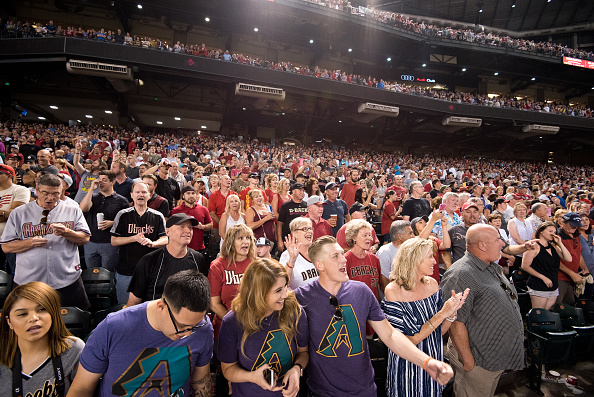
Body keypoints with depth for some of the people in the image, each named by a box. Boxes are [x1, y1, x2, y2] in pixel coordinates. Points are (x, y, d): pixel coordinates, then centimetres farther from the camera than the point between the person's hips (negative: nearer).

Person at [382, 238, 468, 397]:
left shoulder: (432, 284, -5)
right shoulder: (393, 291, -23)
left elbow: (439, 331, 2)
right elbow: (408, 341, -23)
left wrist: (453, 311, -16)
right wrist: (442, 314, -25)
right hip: (407, 366, -5)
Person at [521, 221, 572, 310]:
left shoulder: (553, 246, 11)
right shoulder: (534, 246, -10)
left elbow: (568, 258, 1)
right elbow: (525, 266, -14)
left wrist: (560, 243, -3)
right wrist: (543, 277, -15)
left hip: (554, 288, 7)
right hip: (539, 288, -7)